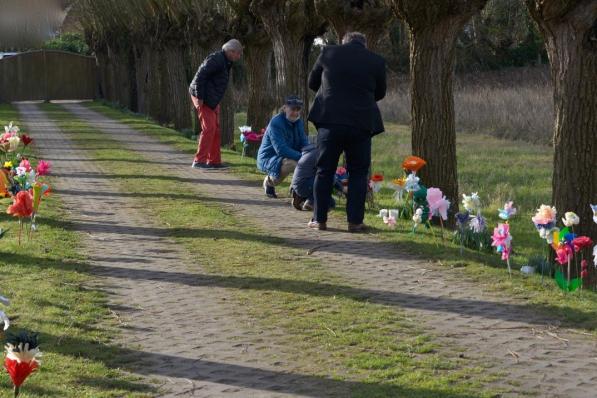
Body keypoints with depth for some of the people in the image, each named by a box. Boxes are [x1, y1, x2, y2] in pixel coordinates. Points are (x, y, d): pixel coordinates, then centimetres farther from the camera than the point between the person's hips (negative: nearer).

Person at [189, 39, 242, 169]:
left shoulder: (226, 62, 14)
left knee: (216, 130, 11)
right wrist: (200, 97, -24)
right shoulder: (216, 59, -17)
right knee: (209, 128, -13)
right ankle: (199, 161, -11)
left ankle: (214, 161, 16)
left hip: (212, 100, 10)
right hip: (204, 99, -10)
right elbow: (200, 75, -23)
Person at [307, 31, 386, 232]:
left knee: (324, 172, 9)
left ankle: (319, 219, 10)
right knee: (358, 173, 8)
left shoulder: (329, 52, 3)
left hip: (330, 120, 1)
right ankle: (355, 221, 5)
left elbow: (312, 82, 13)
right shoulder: (376, 61, 2)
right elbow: (379, 93, 14)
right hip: (361, 123, 0)